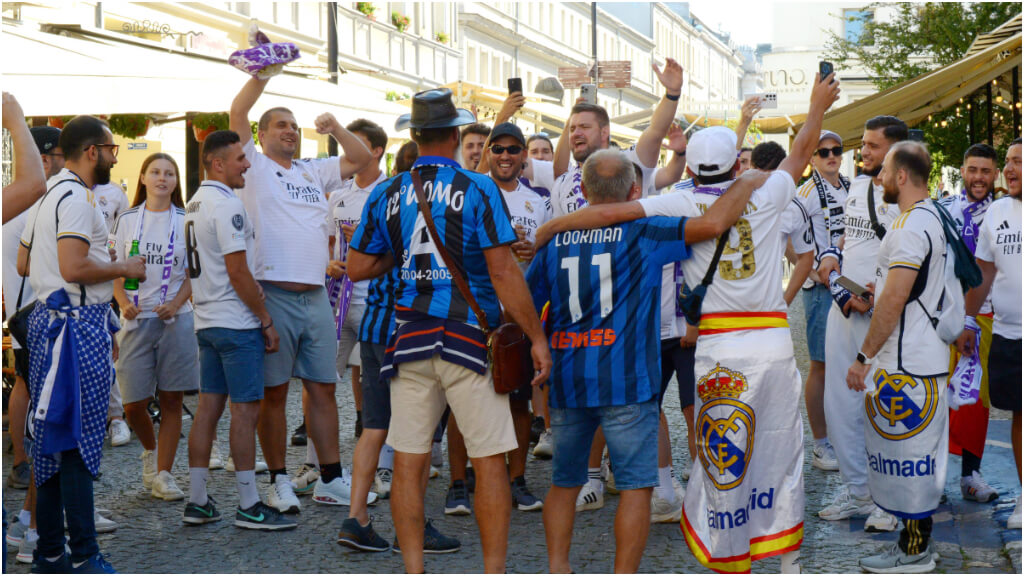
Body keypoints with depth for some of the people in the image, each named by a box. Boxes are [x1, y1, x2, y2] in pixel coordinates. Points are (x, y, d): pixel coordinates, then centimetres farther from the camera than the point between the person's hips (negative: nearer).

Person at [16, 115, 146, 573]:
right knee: (78, 441, -7)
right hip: (78, 325, -11)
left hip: (49, 320, 11)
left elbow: (22, 264, 24)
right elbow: (74, 268, -25)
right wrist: (125, 268, -10)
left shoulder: (48, 194, 19)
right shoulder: (75, 196, -14)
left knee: (53, 440, 12)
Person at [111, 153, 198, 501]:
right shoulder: (127, 220, 8)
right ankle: (150, 452, 28)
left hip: (176, 319, -1)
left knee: (171, 401, 0)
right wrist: (124, 303, -11)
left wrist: (175, 304, -13)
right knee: (134, 403, -1)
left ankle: (163, 474, 10)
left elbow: (193, 274, 4)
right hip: (137, 319, 1)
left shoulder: (185, 221, 5)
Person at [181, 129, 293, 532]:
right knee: (245, 411, -4)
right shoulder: (227, 204, -15)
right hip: (237, 324, -9)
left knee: (208, 408, 10)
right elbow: (238, 273, -19)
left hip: (206, 323, 9)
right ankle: (249, 507, 0)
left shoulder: (194, 204, 15)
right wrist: (267, 321, -12)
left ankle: (197, 502, 14)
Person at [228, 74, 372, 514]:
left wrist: (335, 127, 8)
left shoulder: (314, 172, 20)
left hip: (316, 296, 5)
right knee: (274, 391, 1)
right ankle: (279, 481, 11)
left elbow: (361, 159, 22)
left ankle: (330, 480, 16)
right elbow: (237, 113, -7)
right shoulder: (255, 166, 5)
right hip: (273, 295, -5)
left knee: (323, 389, 8)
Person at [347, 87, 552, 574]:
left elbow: (358, 268, 9)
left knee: (408, 462, 8)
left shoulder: (387, 195, 7)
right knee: (490, 461, 3)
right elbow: (503, 272, -10)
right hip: (468, 336, -4)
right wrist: (537, 338, -6)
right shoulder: (478, 189, -5)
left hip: (408, 337, 4)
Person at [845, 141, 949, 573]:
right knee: (916, 455, 15)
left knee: (908, 454, -3)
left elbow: (893, 301, -22)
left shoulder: (911, 225, -19)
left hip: (907, 364, -10)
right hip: (923, 356, 10)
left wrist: (863, 357, -17)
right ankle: (915, 540, 24)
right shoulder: (931, 218, 14)